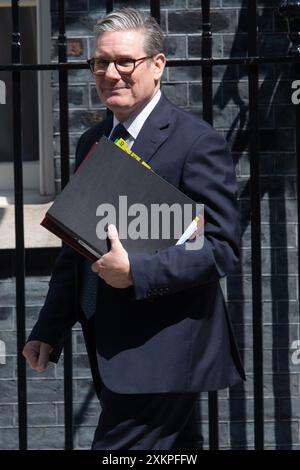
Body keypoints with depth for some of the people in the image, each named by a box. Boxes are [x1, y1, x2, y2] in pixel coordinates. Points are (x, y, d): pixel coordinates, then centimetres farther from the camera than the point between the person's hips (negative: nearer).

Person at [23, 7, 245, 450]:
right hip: (110, 346, 7)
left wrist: (135, 272, -24)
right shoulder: (91, 142, 14)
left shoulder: (197, 141, -10)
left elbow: (222, 247, -15)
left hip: (162, 352, -7)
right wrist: (49, 329, 14)